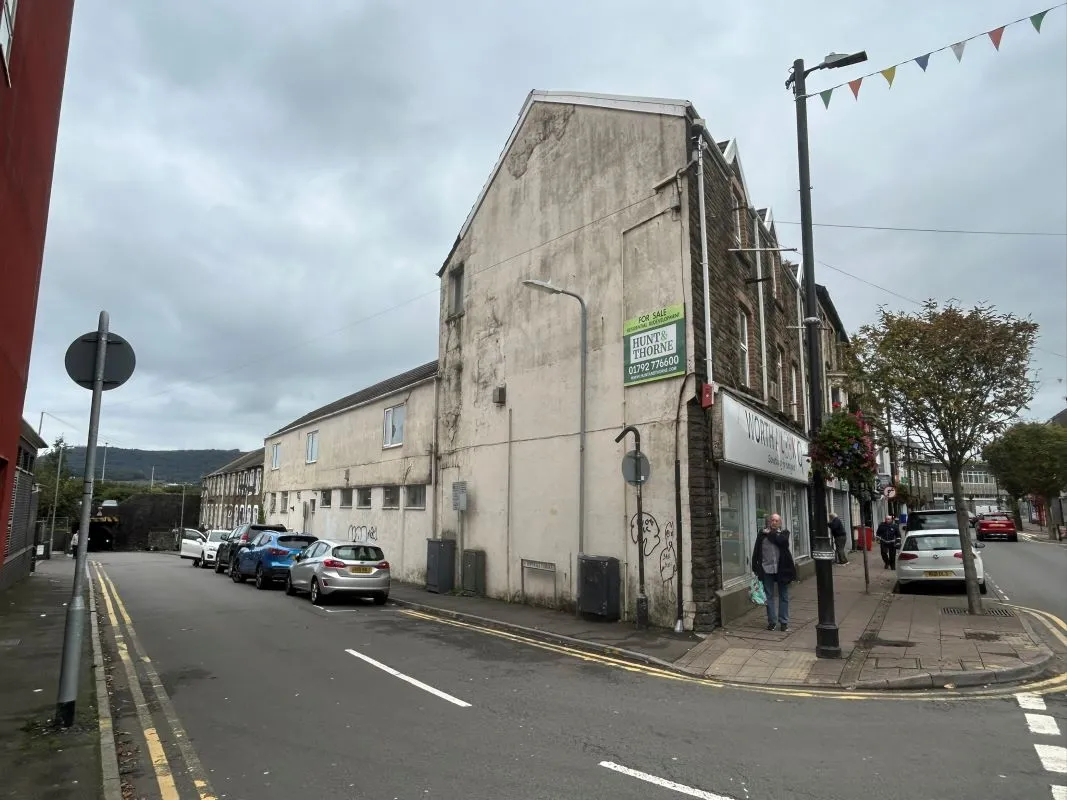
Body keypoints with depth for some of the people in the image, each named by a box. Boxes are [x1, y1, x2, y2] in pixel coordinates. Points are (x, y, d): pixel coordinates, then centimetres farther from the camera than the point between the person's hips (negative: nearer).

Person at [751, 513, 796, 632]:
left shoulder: (785, 533, 4)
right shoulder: (762, 534, 5)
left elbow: (782, 541, -19)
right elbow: (756, 551, 4)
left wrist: (770, 534, -9)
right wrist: (755, 567, 0)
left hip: (781, 569, -1)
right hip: (767, 570, 1)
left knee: (784, 597, 7)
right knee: (769, 596, 6)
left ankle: (784, 622, 16)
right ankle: (772, 621, 15)